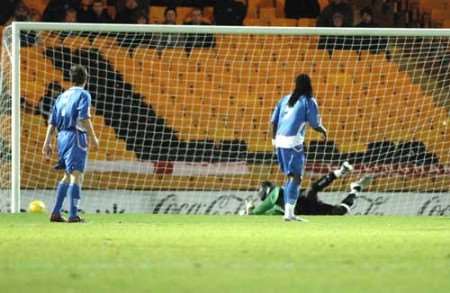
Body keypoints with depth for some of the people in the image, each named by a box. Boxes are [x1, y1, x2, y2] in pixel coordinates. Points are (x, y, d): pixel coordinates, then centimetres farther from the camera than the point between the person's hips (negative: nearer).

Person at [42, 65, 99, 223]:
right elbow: (84, 117, -16)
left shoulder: (62, 96, 18)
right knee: (76, 174, -11)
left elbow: (52, 121, 14)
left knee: (68, 175, 18)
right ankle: (73, 214, -19)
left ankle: (56, 212, 14)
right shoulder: (83, 95, -2)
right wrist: (93, 137, -12)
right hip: (76, 136, -7)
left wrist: (47, 142, 13)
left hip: (62, 137, 7)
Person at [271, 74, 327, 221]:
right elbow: (315, 125, -4)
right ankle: (289, 212, -15)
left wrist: (274, 139, 24)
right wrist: (323, 131, 18)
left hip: (280, 141, 6)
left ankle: (289, 213, 19)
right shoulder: (309, 101, -2)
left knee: (290, 176, 16)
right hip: (294, 142, -6)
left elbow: (274, 121, 13)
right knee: (296, 177, -5)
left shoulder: (285, 99, 15)